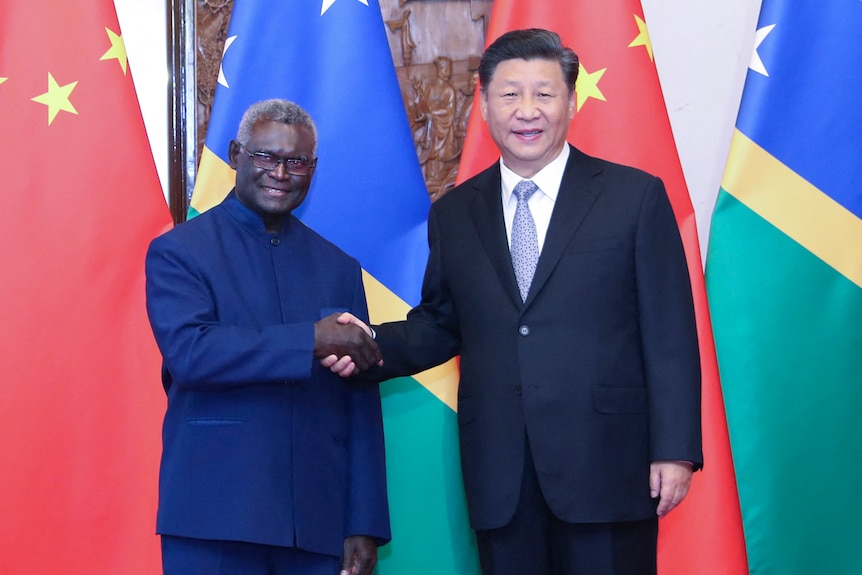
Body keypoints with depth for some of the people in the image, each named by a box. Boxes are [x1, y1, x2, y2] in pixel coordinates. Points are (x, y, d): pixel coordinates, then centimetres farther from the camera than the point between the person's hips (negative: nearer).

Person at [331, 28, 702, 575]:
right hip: (499, 477, 3)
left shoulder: (636, 196, 1)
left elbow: (671, 334, -2)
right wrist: (375, 345, -4)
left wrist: (675, 449, -8)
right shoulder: (454, 214, 11)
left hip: (606, 464, -3)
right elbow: (439, 323, 17)